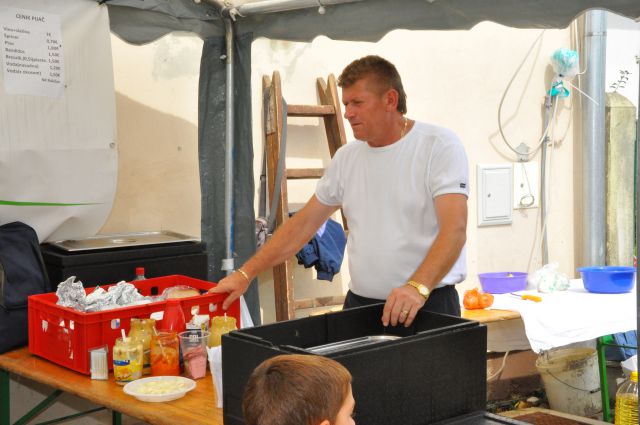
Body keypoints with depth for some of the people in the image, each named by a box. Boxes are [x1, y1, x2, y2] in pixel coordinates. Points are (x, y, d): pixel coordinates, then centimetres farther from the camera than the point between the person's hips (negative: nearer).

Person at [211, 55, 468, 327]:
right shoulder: (346, 157, 10)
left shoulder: (440, 145, -9)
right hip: (359, 302, 5)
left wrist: (417, 287, -34)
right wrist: (246, 274, 7)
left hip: (427, 305, -5)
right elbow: (303, 224, 13)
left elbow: (454, 230, -19)